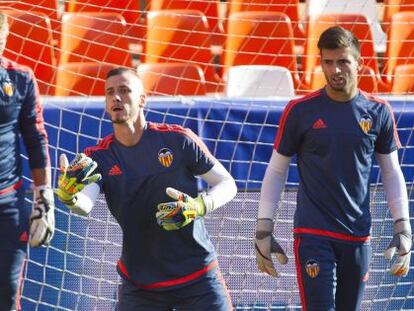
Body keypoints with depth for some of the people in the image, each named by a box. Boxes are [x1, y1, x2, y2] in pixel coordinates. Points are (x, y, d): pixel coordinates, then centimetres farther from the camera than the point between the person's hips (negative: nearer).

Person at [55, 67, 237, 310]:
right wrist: (69, 196, -44)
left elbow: (228, 185, -2)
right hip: (139, 287, 1)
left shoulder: (177, 139, -8)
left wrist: (199, 207, -21)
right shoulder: (98, 157, -3)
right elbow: (85, 205, -21)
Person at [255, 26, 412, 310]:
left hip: (358, 235, 3)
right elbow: (276, 171, 3)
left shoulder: (378, 112, 3)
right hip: (313, 235, -3)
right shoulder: (300, 111, -4)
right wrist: (264, 230, -1)